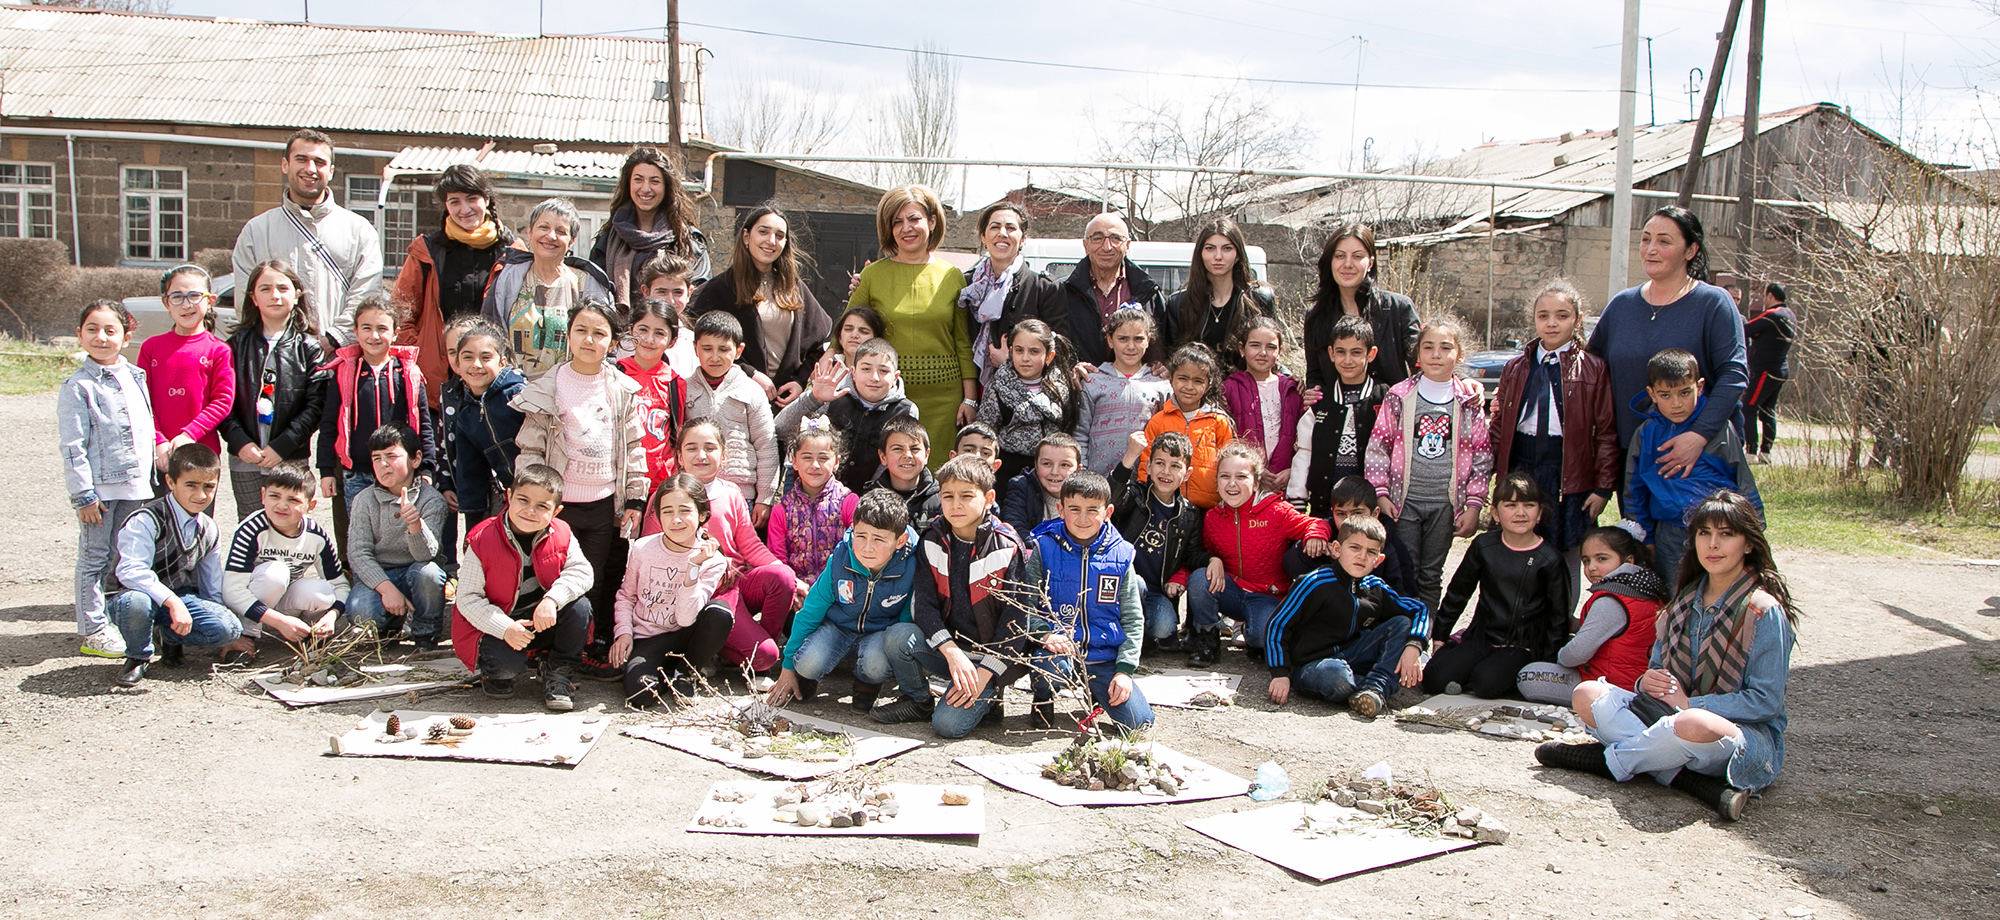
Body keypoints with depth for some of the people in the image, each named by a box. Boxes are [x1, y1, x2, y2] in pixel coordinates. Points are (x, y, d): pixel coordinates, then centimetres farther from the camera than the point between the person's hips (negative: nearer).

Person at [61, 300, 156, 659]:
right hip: (98, 486, -6)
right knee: (94, 557, 2)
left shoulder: (135, 376, 10)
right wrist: (83, 494, -15)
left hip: (135, 484, 6)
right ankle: (93, 630, 8)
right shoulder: (77, 386, -9)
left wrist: (151, 478, 17)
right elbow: (73, 446, -11)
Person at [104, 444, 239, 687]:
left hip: (180, 599, 5)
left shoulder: (209, 530, 4)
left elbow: (212, 588, 14)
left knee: (228, 628, -21)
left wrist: (228, 632, 14)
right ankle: (138, 657, -8)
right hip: (129, 593, -5)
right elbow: (130, 571, -32)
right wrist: (173, 603, -40)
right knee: (135, 603, -42)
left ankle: (169, 636, 10)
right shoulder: (147, 520, -18)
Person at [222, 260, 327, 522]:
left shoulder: (308, 347, 2)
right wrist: (240, 442, -10)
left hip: (291, 461, -2)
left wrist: (282, 446, -12)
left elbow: (315, 405, -5)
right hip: (245, 461, 2)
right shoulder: (238, 344, 8)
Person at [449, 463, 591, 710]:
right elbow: (467, 599, -17)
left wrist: (551, 600, -34)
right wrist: (505, 628, -30)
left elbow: (581, 571, -15)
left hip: (544, 623, 3)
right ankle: (495, 673, 10)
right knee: (506, 662, -32)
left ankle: (559, 672, 0)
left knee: (579, 607, -23)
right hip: (493, 625, -3)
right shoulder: (482, 541, -19)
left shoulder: (560, 535, -8)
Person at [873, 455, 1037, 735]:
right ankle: (917, 701, 2)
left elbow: (1016, 620, -11)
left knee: (949, 724, -23)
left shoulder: (1008, 549, -11)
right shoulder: (934, 541, 0)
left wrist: (984, 673, -18)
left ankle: (987, 696, 9)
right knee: (898, 636, -25)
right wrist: (953, 653, -23)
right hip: (946, 646, 4)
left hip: (990, 655, -4)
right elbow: (923, 603, -7)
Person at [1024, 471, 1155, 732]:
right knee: (1052, 666, -38)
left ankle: (1095, 692, 22)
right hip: (1059, 648, -2)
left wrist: (1124, 668, -4)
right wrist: (1045, 634, -24)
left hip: (1105, 656, 2)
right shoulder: (1045, 548, -3)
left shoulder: (1120, 555, 2)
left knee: (1139, 722, -12)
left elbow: (1133, 619, 6)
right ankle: (1044, 697, 2)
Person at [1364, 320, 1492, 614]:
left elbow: (1482, 456, 6)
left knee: (1431, 576, 9)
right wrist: (1381, 493, -5)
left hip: (1445, 504, 1)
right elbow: (1378, 446, 1)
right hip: (1403, 501, -1)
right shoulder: (1398, 396, -1)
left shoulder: (1470, 401, 3)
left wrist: (1474, 504, 1)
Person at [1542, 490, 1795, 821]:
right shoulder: (1686, 598, 10)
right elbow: (1658, 667, 15)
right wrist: (1646, 682, -9)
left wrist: (1690, 703, -18)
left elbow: (1766, 702, -14)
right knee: (1587, 694, -14)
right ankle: (1690, 780, -27)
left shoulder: (1764, 611, -10)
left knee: (1695, 724, -42)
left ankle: (1607, 759, -15)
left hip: (1748, 735, -7)